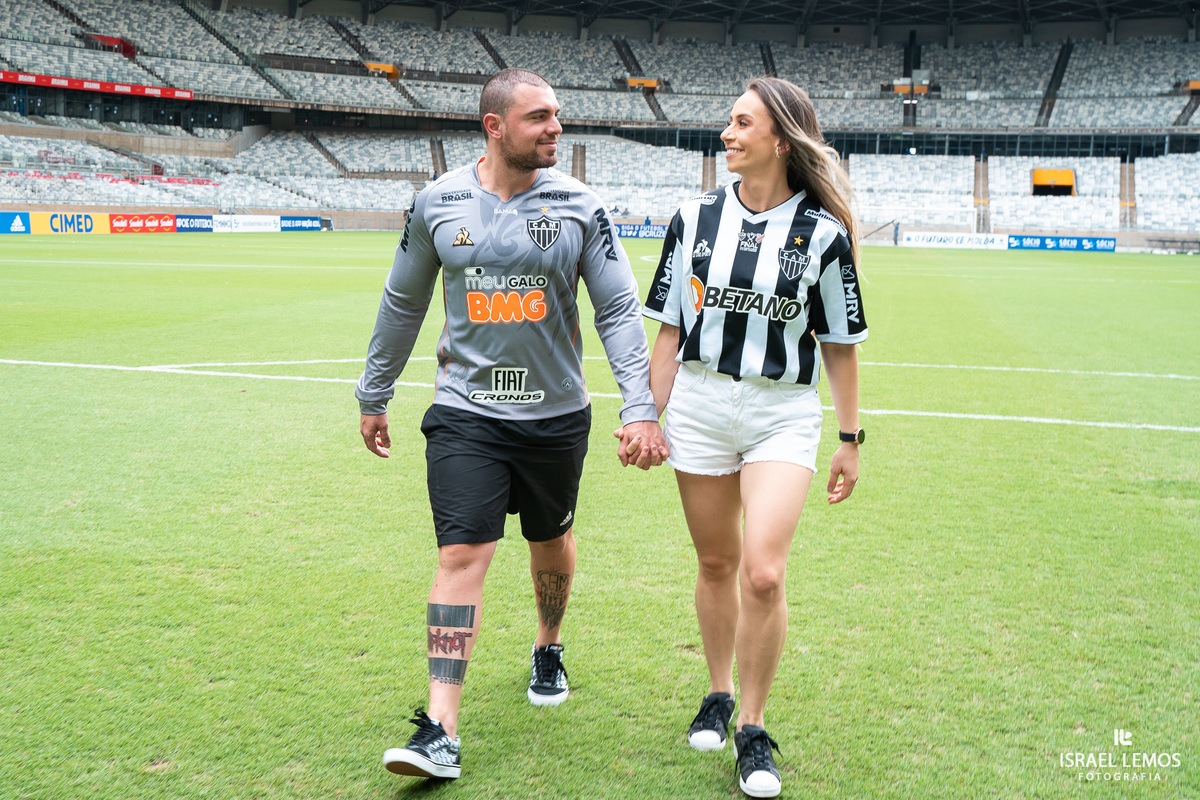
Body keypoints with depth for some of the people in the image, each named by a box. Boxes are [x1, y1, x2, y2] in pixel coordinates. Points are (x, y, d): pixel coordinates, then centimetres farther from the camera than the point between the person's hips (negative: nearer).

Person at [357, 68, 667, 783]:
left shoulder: (581, 207, -5)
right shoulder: (438, 203, -2)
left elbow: (621, 310, -5)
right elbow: (403, 304, 10)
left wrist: (641, 408, -15)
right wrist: (374, 395, 15)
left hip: (557, 414, 1)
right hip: (467, 412, -1)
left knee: (552, 541, 17)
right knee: (463, 554, -9)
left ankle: (549, 649, 46)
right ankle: (441, 731, -7)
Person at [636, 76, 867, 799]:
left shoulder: (823, 232, -3)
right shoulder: (696, 219, 3)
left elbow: (840, 344, 3)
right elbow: (670, 329, 9)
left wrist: (851, 439, 4)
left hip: (784, 414, -2)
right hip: (700, 405, 3)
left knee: (763, 574, -12)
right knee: (716, 564, 10)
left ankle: (755, 729, 7)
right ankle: (719, 695, 33)